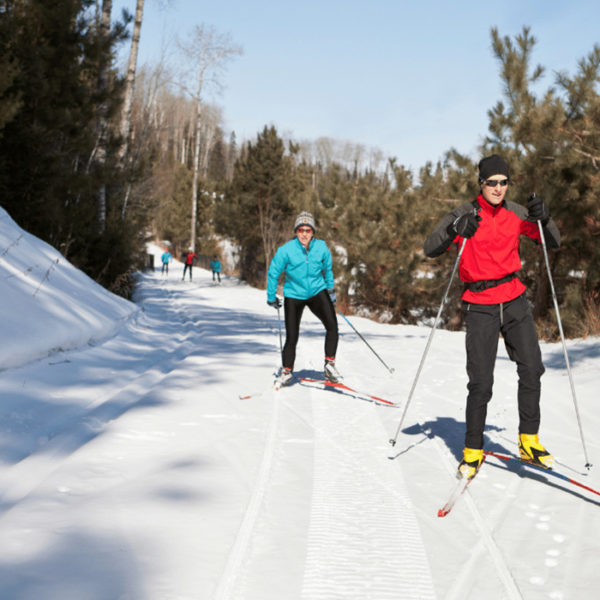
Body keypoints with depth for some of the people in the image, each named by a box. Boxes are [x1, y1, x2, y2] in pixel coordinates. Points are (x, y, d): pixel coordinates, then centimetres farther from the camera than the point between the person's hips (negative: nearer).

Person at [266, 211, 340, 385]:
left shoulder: (321, 248, -6)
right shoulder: (286, 250, -14)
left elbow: (327, 269, 14)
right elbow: (273, 273, -3)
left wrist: (331, 289, 19)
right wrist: (271, 297, 2)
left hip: (317, 291, 2)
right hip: (294, 295, -2)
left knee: (332, 326, -20)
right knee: (292, 337, 1)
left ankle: (329, 365, -8)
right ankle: (286, 371, 22)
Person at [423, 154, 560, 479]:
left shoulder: (516, 213, 5)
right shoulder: (465, 214, -6)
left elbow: (553, 242, 9)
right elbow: (430, 249, -13)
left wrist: (543, 219, -11)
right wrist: (454, 230, -32)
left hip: (515, 301, 4)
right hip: (480, 307, -3)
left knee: (531, 369, -7)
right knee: (481, 382, -5)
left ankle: (528, 441, 8)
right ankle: (473, 450, 11)